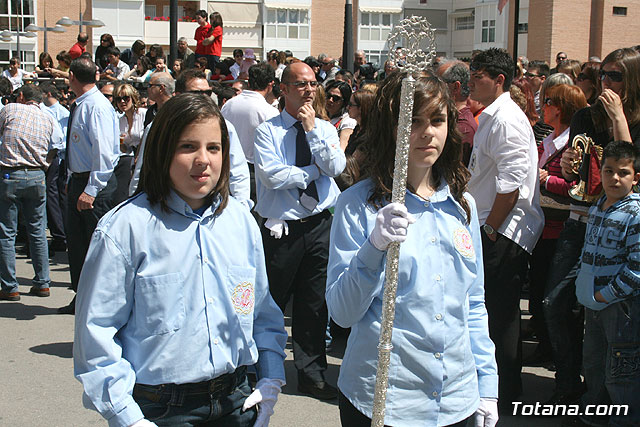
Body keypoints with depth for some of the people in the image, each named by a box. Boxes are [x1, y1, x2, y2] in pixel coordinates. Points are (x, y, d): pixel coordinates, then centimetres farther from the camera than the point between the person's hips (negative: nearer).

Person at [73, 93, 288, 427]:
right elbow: (96, 331, -11)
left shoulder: (241, 221, 4)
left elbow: (264, 311, 12)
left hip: (236, 400, 5)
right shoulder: (123, 228, -12)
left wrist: (272, 378, 2)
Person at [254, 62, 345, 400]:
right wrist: (316, 171, -7)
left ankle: (312, 373, 23)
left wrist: (312, 129, -10)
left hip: (320, 226, 4)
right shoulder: (267, 131, -3)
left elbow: (335, 167, -7)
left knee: (315, 304, 11)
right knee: (272, 303, 4)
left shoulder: (325, 129, 9)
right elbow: (272, 175, -17)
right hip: (282, 229, -3)